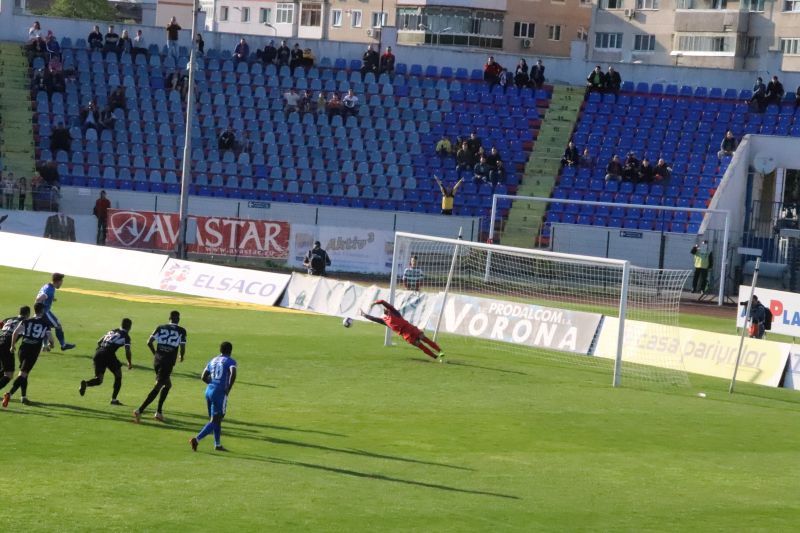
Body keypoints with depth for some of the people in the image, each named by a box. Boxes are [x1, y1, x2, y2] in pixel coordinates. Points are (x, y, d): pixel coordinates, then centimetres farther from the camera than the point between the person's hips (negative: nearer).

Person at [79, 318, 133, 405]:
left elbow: (99, 342, 27)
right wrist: (130, 363, 12)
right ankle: (114, 399, 13)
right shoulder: (126, 336, 8)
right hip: (109, 354, -5)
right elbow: (127, 351, -1)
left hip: (98, 353, 5)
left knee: (99, 379, 11)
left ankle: (85, 383, -22)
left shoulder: (112, 331, 26)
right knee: (118, 375, 16)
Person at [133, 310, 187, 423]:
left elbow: (149, 342, 3)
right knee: (157, 387, -6)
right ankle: (140, 410, -19)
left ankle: (159, 412, 17)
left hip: (157, 360, 5)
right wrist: (181, 356, 20)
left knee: (167, 384, 23)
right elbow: (182, 348, -2)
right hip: (168, 362, -5)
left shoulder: (161, 328, 9)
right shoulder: (181, 331, 1)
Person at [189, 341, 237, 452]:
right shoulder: (230, 361, -3)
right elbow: (233, 374, -21)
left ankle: (217, 444, 23)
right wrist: (228, 389, -12)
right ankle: (196, 439, -19)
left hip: (209, 391, 7)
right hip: (220, 393, -7)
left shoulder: (213, 361, 15)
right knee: (215, 421, -5)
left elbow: (203, 377, 13)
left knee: (216, 419, 18)